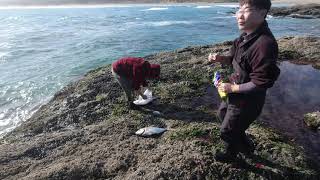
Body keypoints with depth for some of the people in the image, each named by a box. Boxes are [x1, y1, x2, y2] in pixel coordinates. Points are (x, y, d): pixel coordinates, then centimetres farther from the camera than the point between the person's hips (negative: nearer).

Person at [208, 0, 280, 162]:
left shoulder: (264, 44, -32)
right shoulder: (246, 36, -2)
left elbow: (260, 83, -29)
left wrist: (232, 88, -20)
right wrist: (219, 58, -9)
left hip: (246, 101, -9)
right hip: (235, 95, 10)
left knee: (227, 132, 12)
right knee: (222, 114, 31)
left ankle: (231, 154, 46)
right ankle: (245, 145, 50)